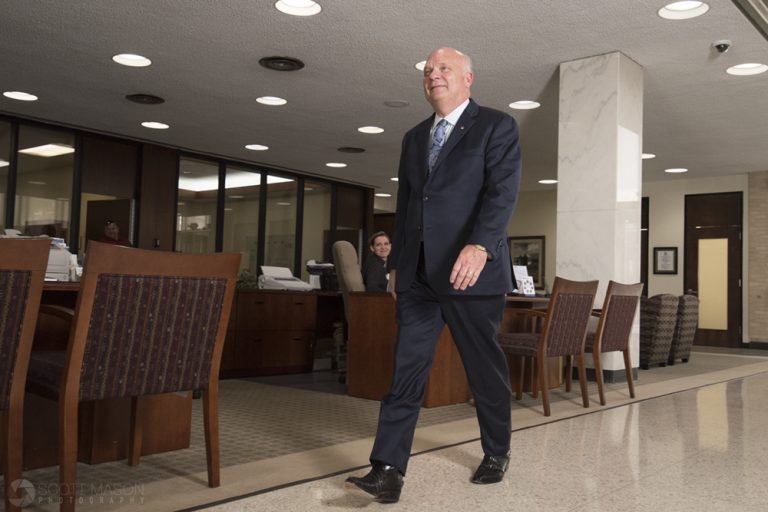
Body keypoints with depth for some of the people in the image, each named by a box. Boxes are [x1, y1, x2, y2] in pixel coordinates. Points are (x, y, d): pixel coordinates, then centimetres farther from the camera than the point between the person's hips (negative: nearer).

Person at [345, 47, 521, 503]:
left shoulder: (497, 126, 0)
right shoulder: (414, 137, 19)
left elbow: (503, 191, -14)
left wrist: (480, 246, -29)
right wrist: (396, 262, 18)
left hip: (473, 271, -5)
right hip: (418, 276, 5)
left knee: (486, 367, 8)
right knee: (407, 369, -1)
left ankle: (497, 452, 28)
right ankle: (388, 470, 0)